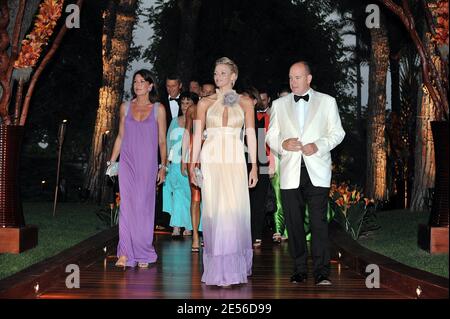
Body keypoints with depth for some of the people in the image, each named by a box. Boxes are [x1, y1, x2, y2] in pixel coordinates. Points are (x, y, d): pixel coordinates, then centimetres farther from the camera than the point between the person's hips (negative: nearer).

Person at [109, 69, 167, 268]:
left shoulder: (158, 109, 3)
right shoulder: (125, 107, 9)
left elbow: (162, 141, 5)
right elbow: (120, 136, 14)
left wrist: (163, 167, 1)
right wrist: (111, 161, 10)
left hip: (147, 164, -1)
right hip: (127, 163, 1)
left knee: (144, 207, 1)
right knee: (127, 206, -4)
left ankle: (142, 254, 11)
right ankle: (125, 253, -2)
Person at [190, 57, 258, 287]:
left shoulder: (245, 103, 8)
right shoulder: (205, 103, 8)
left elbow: (251, 135, 6)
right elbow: (197, 135, 7)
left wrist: (254, 166, -1)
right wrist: (193, 165, 1)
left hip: (235, 162, 0)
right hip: (211, 161, 0)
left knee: (235, 211, -2)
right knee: (215, 211, -3)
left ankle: (236, 265, 11)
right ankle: (219, 269, 3)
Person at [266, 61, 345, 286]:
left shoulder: (327, 101, 10)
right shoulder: (279, 104, 15)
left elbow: (337, 132, 7)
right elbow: (270, 136, 13)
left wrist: (319, 145, -10)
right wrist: (282, 144, -9)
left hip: (317, 171, -2)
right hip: (290, 172, 2)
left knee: (319, 221, -8)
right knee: (294, 223, 3)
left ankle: (321, 272, -5)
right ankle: (299, 271, 12)